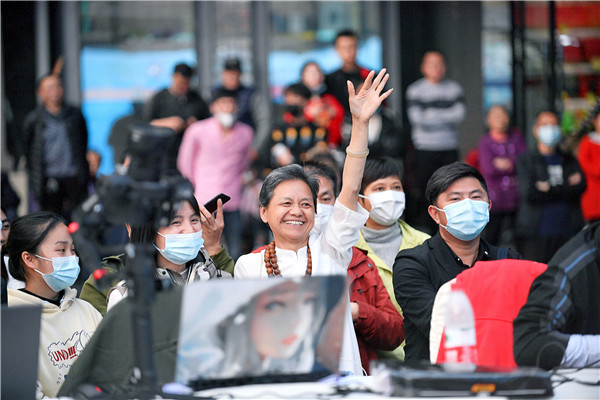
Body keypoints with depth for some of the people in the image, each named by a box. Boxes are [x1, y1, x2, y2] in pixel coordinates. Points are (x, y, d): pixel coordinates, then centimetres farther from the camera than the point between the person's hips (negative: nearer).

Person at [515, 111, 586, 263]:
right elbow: (529, 192, -7)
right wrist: (566, 187, -3)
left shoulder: (570, 161, 17)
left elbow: (580, 186, 1)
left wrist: (550, 189, -7)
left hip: (567, 233, 3)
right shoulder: (525, 160, 7)